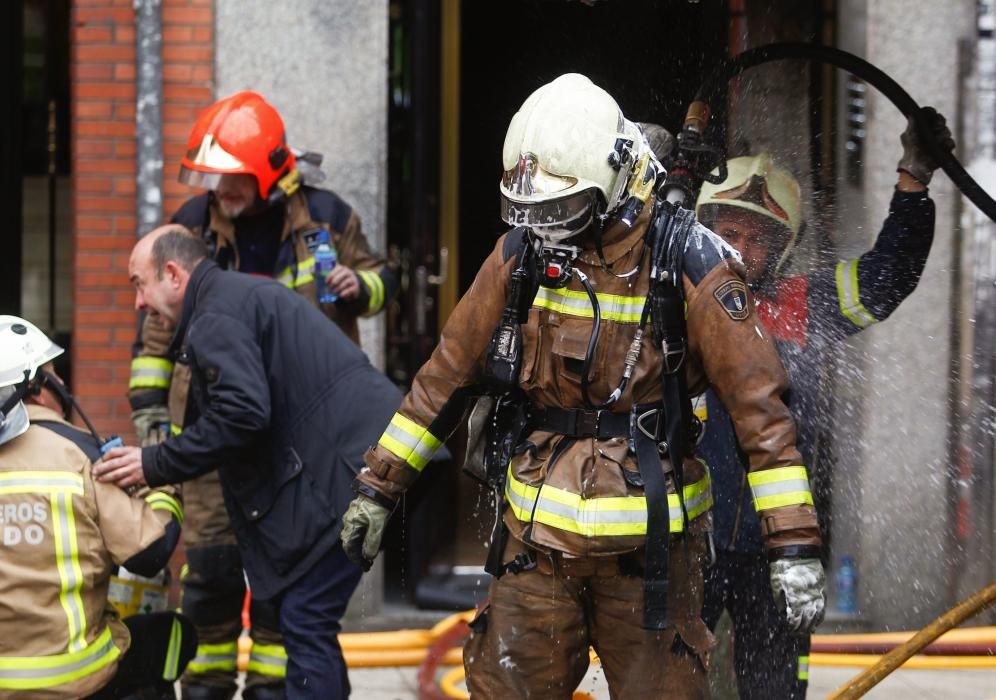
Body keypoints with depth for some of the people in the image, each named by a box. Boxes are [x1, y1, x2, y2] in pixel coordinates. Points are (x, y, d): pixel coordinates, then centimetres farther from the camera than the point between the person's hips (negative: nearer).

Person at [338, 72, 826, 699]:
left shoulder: (690, 265, -10)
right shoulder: (521, 257, 3)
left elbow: (759, 401, -12)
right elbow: (449, 374, 11)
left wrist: (796, 544, -17)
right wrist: (379, 484, 12)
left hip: (647, 547, -3)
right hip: (537, 537, 3)